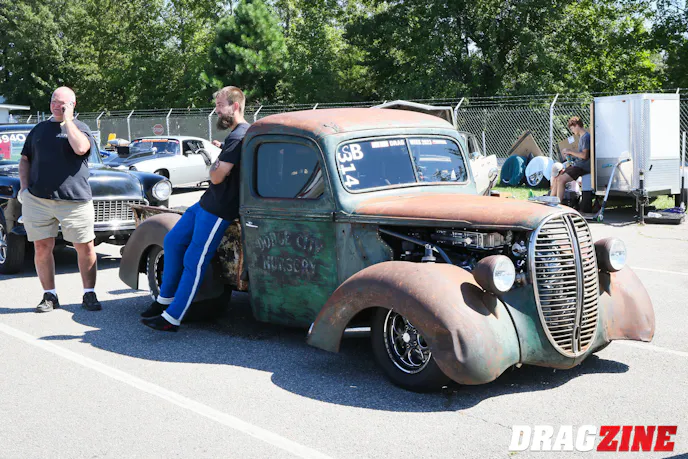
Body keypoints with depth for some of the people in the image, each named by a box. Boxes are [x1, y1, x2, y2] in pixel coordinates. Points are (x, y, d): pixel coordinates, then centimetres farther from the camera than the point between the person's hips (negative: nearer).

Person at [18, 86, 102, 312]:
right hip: (37, 199, 3)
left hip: (74, 201, -3)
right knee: (42, 247, 3)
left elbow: (80, 148, -18)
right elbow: (25, 160, 20)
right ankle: (49, 296, 15)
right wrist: (24, 186, 5)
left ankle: (89, 295, 11)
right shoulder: (39, 129, 16)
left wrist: (67, 120, -10)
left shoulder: (79, 128, 5)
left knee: (85, 247, -1)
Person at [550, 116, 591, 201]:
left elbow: (584, 155, -21)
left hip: (582, 167, -10)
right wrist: (571, 154, 9)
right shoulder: (582, 137, 18)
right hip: (576, 165, 10)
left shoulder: (586, 137, -13)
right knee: (555, 179, 5)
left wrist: (570, 151, -12)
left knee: (561, 179, -25)